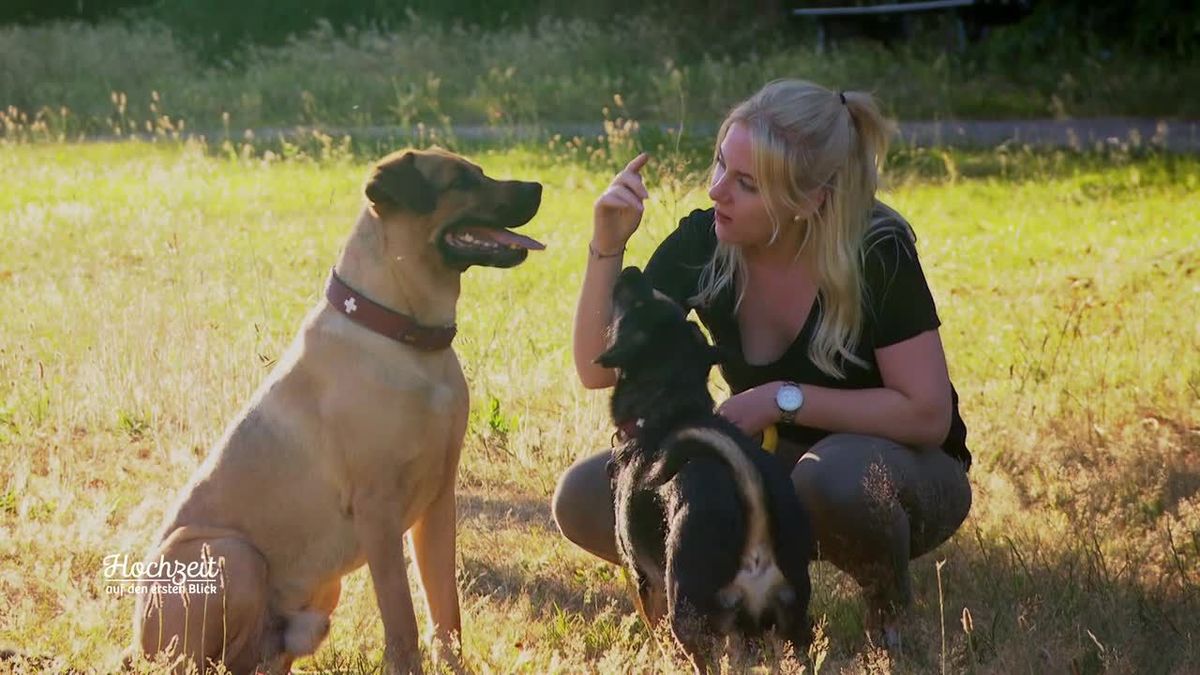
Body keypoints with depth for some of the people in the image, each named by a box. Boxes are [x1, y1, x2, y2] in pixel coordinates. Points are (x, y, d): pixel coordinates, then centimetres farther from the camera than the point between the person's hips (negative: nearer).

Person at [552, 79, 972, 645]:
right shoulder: (702, 243, -12)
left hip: (896, 466, -4)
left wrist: (784, 399, -26)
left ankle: (889, 609, -8)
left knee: (836, 475, -41)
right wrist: (607, 247, -25)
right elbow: (599, 369, -12)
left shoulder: (877, 253, -23)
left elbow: (928, 415, -22)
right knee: (585, 498, -16)